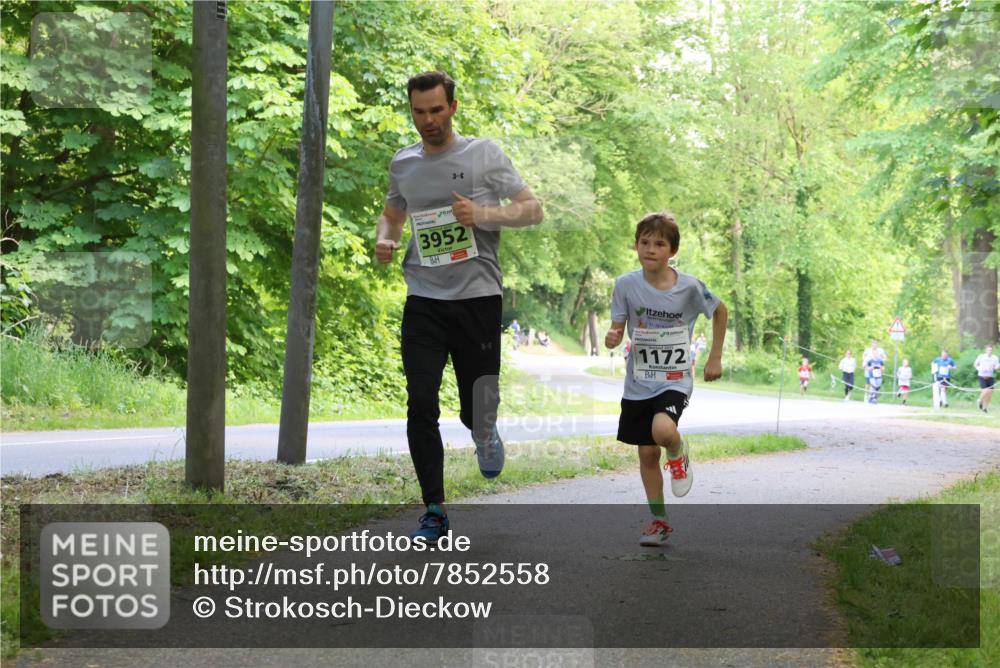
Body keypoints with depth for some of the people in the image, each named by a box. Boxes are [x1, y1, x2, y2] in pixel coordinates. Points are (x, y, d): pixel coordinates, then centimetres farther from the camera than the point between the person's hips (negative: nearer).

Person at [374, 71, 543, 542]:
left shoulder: (484, 154, 1)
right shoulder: (403, 163, 12)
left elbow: (533, 210, 2)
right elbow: (392, 213, 29)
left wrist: (483, 214, -15)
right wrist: (383, 239, 6)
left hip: (478, 295, -2)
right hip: (424, 299, 2)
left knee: (477, 407, 2)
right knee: (421, 404, -9)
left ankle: (484, 433, 41)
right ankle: (434, 512, 0)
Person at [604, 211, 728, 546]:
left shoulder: (689, 287, -12)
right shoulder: (626, 284, -8)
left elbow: (720, 312, 7)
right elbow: (618, 330, -1)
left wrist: (715, 358, 7)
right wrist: (612, 338, -25)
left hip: (675, 381, -3)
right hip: (638, 384, 3)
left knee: (663, 430, -30)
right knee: (647, 454, 8)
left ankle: (679, 454, 7)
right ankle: (659, 520, 25)